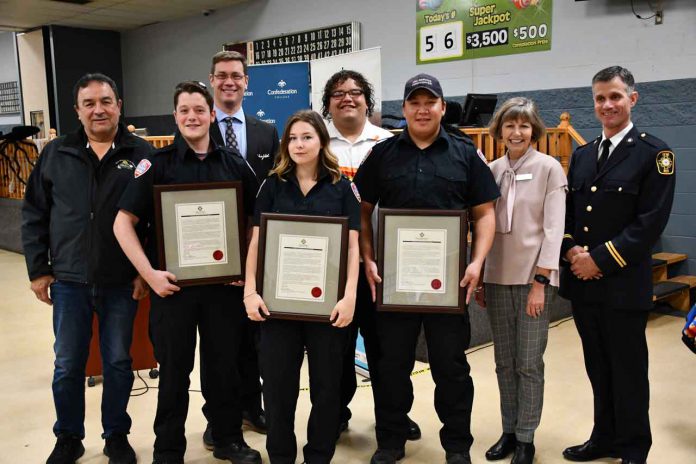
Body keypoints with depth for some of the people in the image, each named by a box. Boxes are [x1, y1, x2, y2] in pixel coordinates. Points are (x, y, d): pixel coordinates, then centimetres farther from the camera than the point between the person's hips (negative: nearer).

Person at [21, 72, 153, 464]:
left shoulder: (142, 154, -3)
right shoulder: (56, 155, 3)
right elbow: (34, 215, 7)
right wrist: (38, 269, 3)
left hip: (123, 282, -1)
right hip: (69, 281, 2)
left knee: (118, 363, 11)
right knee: (67, 365, 11)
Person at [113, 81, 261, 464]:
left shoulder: (234, 165, 4)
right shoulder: (157, 164, -3)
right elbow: (124, 223, -6)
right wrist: (149, 273, -14)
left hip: (224, 285, 2)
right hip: (172, 284, -2)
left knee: (224, 364, 13)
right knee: (174, 369, 9)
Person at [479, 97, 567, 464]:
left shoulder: (549, 168, -5)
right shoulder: (491, 170, 7)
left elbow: (554, 228, -9)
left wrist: (540, 282, -14)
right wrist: (478, 277, 7)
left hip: (533, 278, -4)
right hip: (497, 277, 4)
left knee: (529, 363, 2)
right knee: (504, 362, 12)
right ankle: (508, 431, 25)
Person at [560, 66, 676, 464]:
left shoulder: (654, 153, -6)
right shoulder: (582, 155, 13)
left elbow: (651, 221, -14)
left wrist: (600, 259, -16)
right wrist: (571, 250, -6)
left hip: (624, 284, -5)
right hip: (582, 281, 5)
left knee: (628, 369, 7)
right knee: (598, 368, 16)